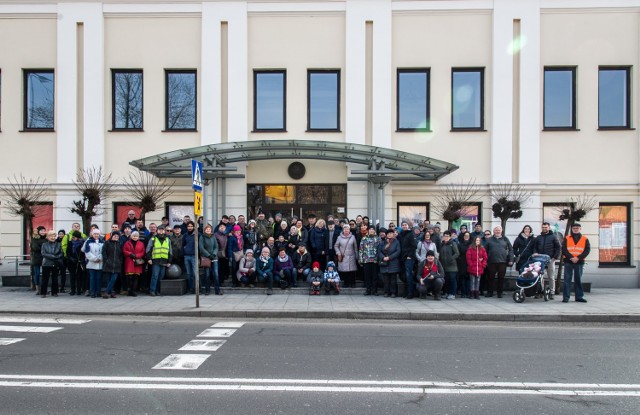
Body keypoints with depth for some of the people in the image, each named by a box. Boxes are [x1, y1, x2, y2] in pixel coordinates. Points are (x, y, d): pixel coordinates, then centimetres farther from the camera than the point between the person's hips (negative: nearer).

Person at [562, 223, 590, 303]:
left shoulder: (585, 239, 10)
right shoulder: (567, 238, 8)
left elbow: (587, 250, 0)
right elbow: (564, 249, -1)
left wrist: (578, 258, -12)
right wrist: (571, 257, -14)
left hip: (579, 262, 1)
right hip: (568, 261, -1)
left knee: (578, 280, 7)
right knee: (567, 279, -2)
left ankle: (579, 296, 13)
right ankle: (566, 297, -2)